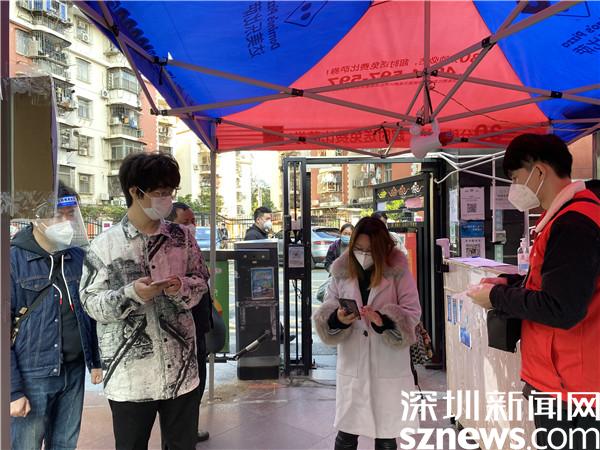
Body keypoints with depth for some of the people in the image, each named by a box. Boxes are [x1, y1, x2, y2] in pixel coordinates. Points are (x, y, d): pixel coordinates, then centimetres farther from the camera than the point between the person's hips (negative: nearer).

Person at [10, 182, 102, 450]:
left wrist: (96, 362, 10)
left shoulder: (78, 257, 5)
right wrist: (13, 390, -12)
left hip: (75, 371, 4)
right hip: (33, 376, -4)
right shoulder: (14, 260, -10)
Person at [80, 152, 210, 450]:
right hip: (129, 376, -2)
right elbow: (90, 302, -5)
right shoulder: (105, 245, -6)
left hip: (181, 368, 3)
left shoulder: (182, 237, 3)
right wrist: (131, 294, -22)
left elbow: (201, 281, 8)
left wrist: (182, 288, -14)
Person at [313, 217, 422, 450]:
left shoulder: (398, 269, -6)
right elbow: (325, 310, 2)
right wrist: (337, 318, -21)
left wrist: (383, 320, -25)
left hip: (389, 366, -1)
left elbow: (413, 312, -7)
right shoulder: (341, 270, -1)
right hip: (352, 365, 1)